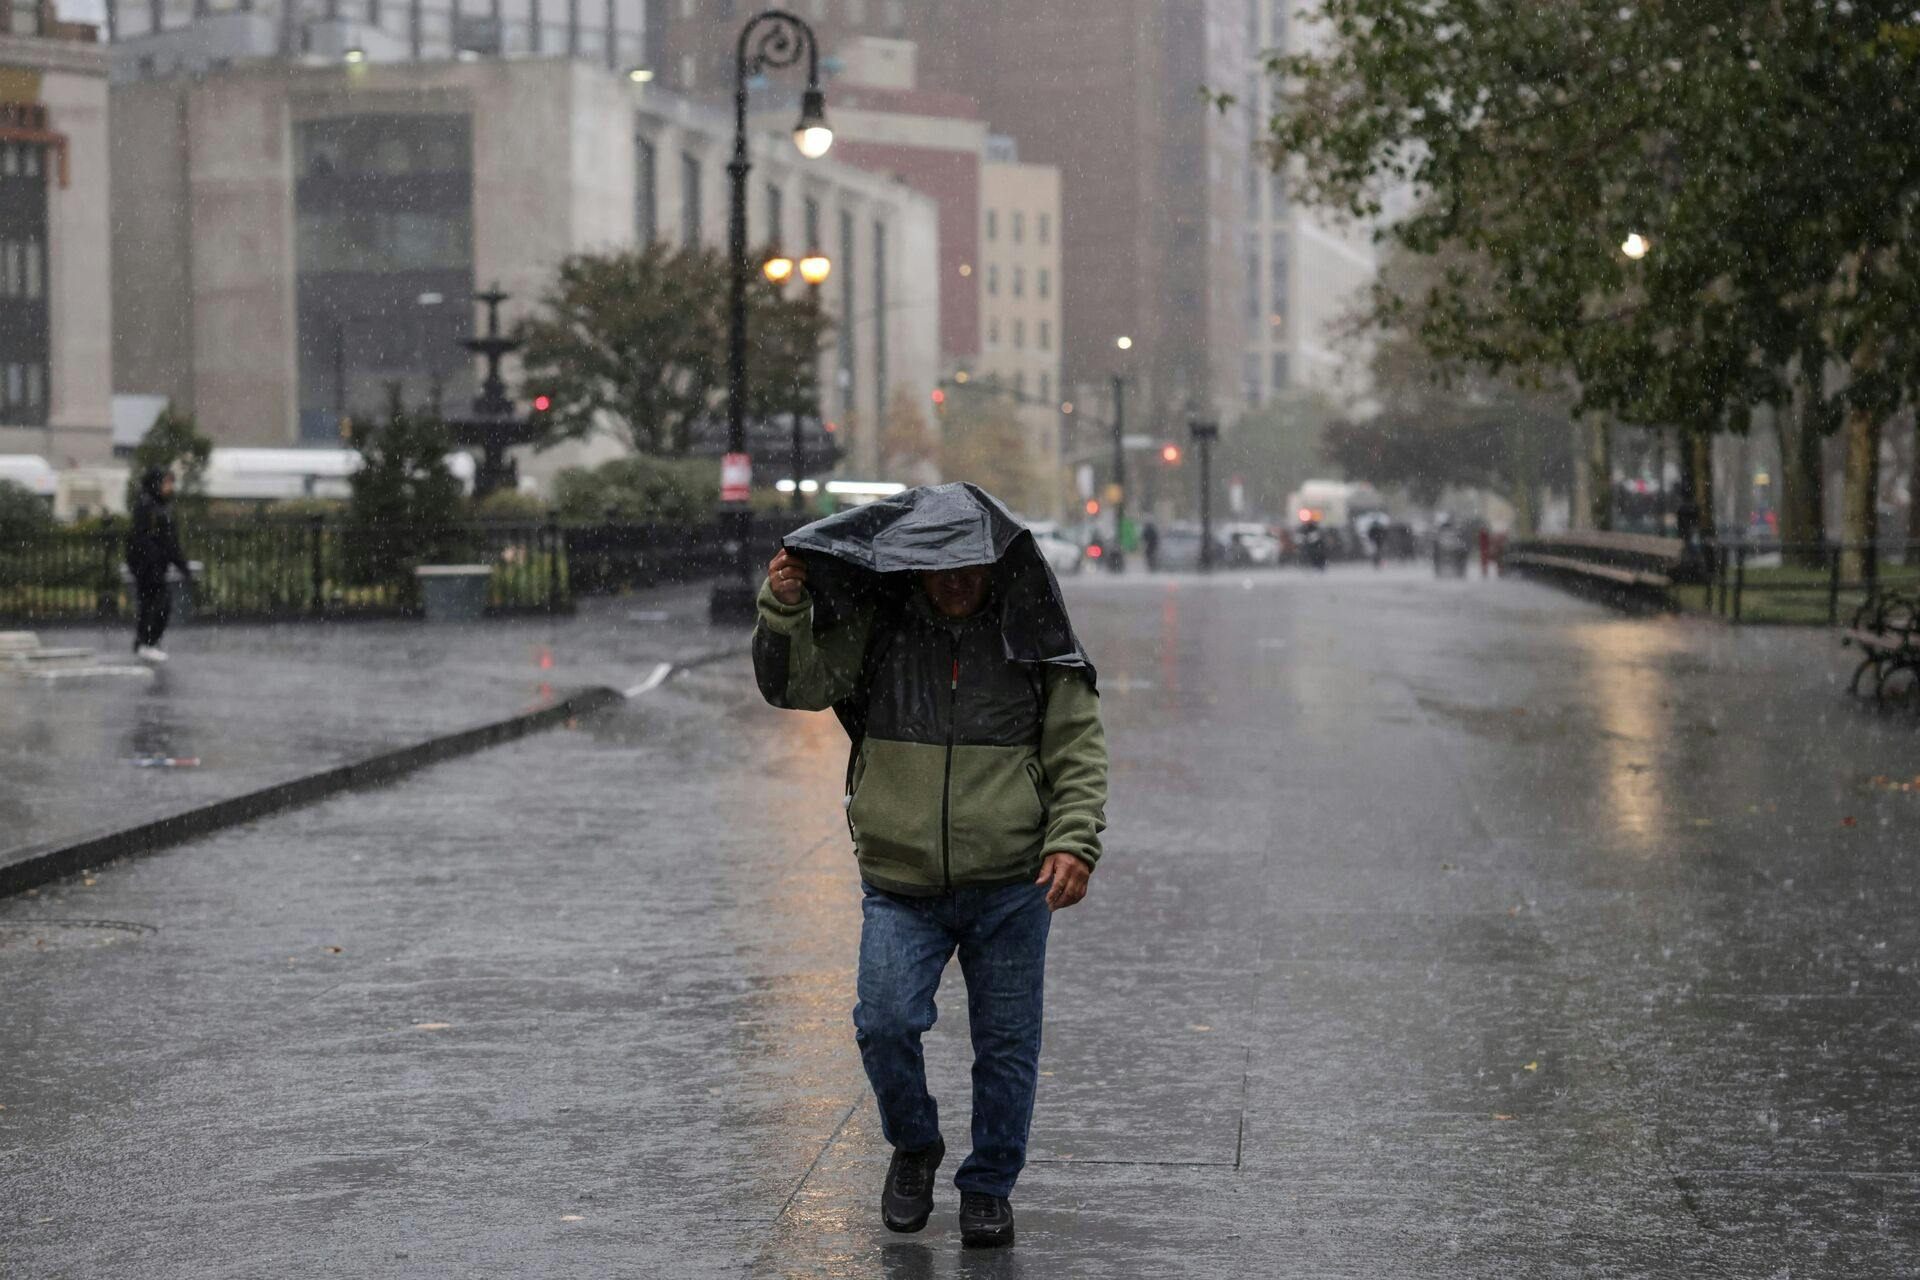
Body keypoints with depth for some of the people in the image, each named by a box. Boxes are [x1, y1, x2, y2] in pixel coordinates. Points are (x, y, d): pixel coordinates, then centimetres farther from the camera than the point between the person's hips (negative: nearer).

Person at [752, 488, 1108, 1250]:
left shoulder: (1033, 641, 2)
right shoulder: (874, 628, 2)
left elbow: (1079, 751, 4)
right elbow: (796, 684, -4)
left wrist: (1074, 843, -9)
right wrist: (783, 613, -22)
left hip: (1010, 886, 0)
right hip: (900, 887, 0)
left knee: (1006, 1043, 6)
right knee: (885, 1024, -14)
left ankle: (989, 1188, 25)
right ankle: (914, 1149, 15)